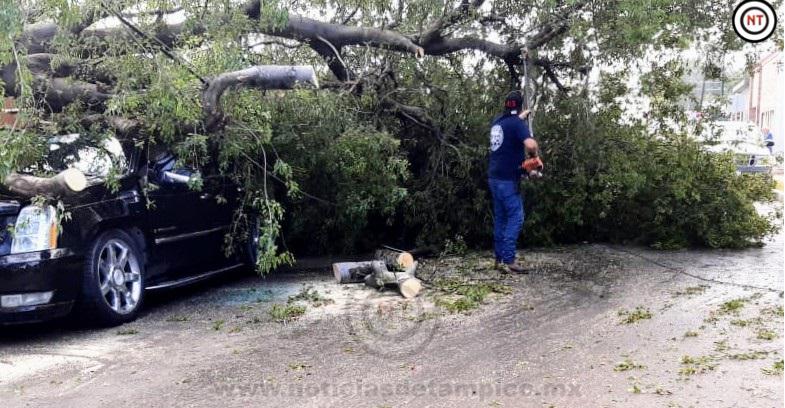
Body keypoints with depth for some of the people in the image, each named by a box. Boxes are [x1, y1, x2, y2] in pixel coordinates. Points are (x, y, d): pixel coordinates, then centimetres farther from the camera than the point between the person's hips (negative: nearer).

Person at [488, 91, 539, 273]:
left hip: (495, 177, 8)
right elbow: (530, 144, -28)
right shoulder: (517, 123, -13)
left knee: (500, 218, 12)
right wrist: (534, 155, -8)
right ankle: (508, 260, -13)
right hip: (508, 179, -8)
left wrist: (521, 117, 49)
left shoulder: (497, 121, 11)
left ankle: (499, 258, 15)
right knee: (515, 217, -7)